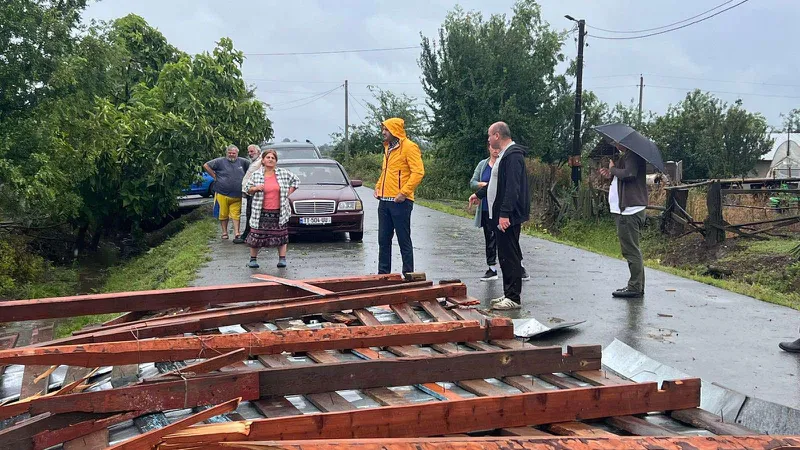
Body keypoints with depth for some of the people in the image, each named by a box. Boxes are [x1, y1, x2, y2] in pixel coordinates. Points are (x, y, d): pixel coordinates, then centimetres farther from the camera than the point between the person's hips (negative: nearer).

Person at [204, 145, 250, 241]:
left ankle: (236, 233, -5)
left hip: (237, 196, 1)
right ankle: (224, 233, 15)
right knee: (223, 214, 6)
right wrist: (214, 176, -1)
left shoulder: (242, 162, 8)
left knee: (235, 215, -3)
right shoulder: (220, 161, 1)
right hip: (222, 194, -1)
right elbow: (206, 165, 1)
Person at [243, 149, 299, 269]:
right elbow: (247, 188, 10)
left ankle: (282, 259, 10)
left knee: (281, 235, 3)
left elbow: (295, 180, 14)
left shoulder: (283, 173, 4)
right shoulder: (256, 175, 3)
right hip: (262, 212, -1)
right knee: (256, 235, -1)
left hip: (279, 212, 1)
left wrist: (288, 193, 6)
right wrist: (255, 188, -10)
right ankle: (253, 259, 10)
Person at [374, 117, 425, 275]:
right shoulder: (388, 147, 17)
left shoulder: (409, 147, -9)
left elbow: (418, 172, -17)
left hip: (400, 202, -8)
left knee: (404, 240, -2)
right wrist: (378, 186, 14)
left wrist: (404, 192, -21)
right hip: (384, 201, 8)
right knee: (383, 239, 12)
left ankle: (408, 274, 6)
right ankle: (383, 273, 20)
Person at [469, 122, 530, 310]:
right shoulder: (505, 155, 18)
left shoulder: (513, 155, -16)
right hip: (502, 215, 11)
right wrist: (479, 194, 43)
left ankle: (514, 298, -2)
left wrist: (505, 213, -29)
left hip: (509, 217, -11)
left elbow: (512, 187, -24)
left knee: (510, 256, -7)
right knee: (506, 255, 14)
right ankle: (508, 294, 20)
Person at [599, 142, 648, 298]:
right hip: (627, 210, 11)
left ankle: (635, 287, -7)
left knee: (631, 250, -9)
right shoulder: (625, 156, 21)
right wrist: (611, 175, 12)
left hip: (629, 210, -11)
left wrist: (613, 169, -10)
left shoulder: (633, 155, -11)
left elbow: (628, 174, -26)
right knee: (631, 250, 14)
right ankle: (635, 286, 19)